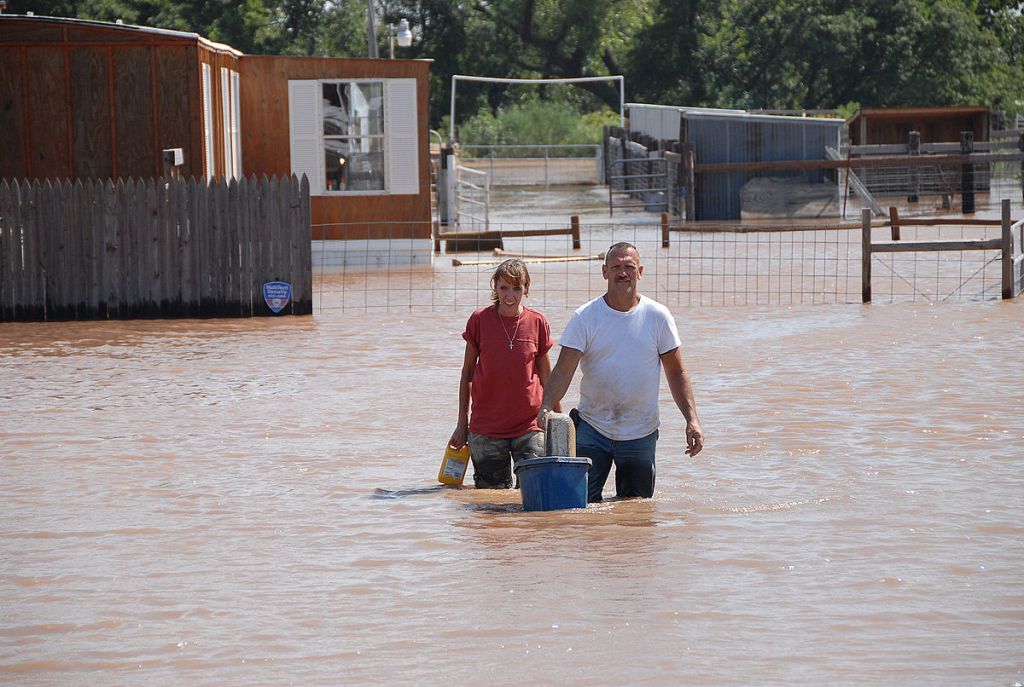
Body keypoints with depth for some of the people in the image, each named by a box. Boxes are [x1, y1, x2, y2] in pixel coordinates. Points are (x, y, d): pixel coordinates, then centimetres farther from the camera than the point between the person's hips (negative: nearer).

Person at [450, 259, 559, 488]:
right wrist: (462, 423, 7)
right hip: (486, 427, 0)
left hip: (529, 424, 0)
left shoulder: (537, 323, 0)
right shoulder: (479, 320, -2)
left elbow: (546, 377, 10)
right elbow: (467, 374, 7)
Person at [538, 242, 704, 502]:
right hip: (592, 430, -1)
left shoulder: (658, 316, -1)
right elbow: (563, 370, -12)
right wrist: (546, 407, -30)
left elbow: (676, 373, 4)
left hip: (641, 433, 1)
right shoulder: (585, 317, -5)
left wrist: (692, 419, -6)